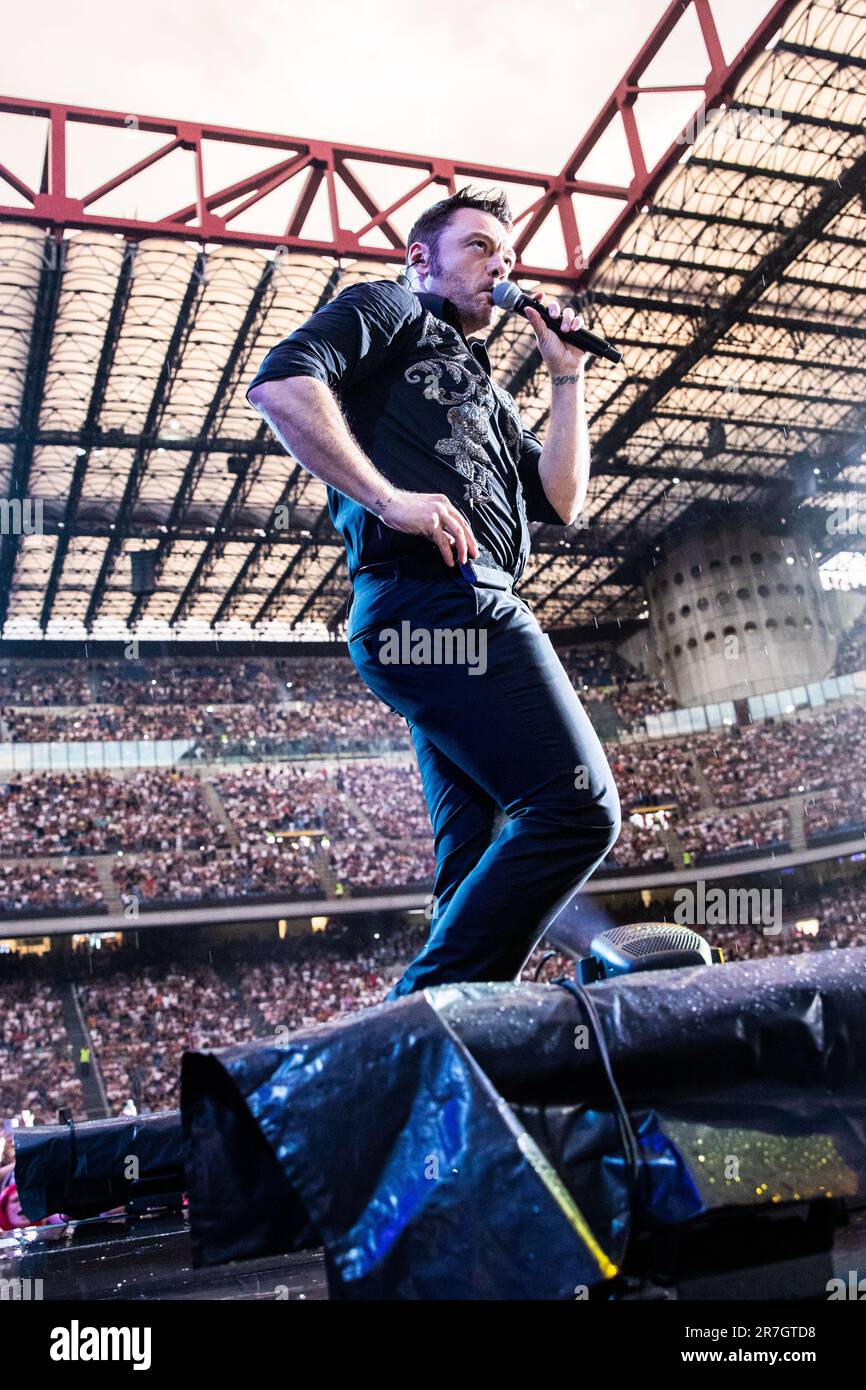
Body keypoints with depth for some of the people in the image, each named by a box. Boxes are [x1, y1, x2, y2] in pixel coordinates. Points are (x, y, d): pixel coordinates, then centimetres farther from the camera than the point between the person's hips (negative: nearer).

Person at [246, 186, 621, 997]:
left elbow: (559, 502, 23)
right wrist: (390, 499, -16)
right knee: (577, 808, -18)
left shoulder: (484, 392, 35)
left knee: (483, 866, 4)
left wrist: (567, 378, 23)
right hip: (433, 594, -9)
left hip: (470, 611, 9)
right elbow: (280, 383, -7)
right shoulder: (389, 309, 13)